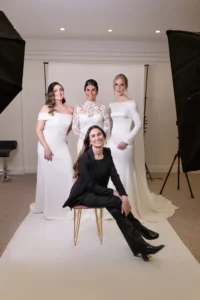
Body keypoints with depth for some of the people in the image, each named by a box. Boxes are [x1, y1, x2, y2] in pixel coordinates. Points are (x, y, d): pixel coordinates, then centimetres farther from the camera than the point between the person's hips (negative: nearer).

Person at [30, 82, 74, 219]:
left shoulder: (70, 110, 4)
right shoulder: (46, 108, -7)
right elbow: (38, 130, -11)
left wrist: (61, 136, 11)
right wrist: (46, 147, -17)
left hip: (62, 147, 4)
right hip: (47, 147, -4)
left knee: (67, 176, 1)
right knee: (48, 177, 5)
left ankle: (66, 207, 17)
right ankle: (47, 207, 21)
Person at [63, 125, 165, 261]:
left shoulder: (107, 152, -3)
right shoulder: (84, 158, -22)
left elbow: (115, 176, -8)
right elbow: (91, 185, -21)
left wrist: (124, 196, -22)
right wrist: (113, 193, -20)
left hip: (97, 192, 6)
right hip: (82, 195, -6)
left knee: (116, 206, -25)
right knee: (116, 202, -28)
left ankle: (139, 246, -15)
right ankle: (141, 231, -15)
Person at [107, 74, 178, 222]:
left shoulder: (131, 103, -8)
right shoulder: (111, 104, 10)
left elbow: (138, 124, -12)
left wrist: (126, 141, -16)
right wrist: (108, 140, 8)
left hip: (124, 143, -6)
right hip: (112, 143, 6)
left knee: (124, 174, 2)